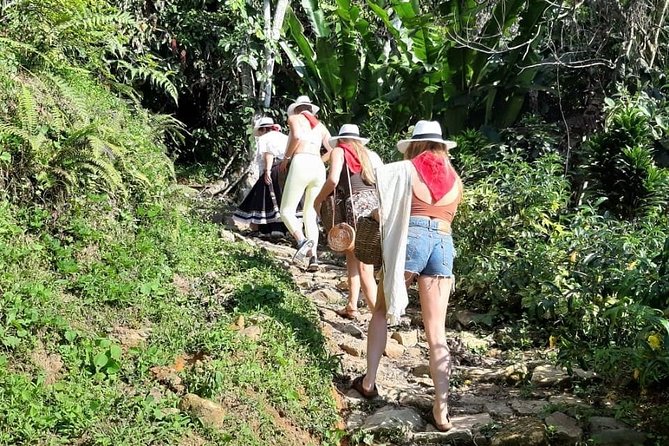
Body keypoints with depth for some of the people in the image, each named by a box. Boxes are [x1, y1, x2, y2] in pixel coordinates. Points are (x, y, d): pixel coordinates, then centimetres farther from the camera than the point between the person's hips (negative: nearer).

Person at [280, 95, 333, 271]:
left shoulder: (294, 118, 12)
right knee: (310, 215, 9)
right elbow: (332, 150, 14)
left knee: (287, 210, -1)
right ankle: (313, 256, -7)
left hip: (301, 163, -5)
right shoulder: (320, 126, 27)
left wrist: (286, 158, 1)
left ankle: (302, 240, -27)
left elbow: (297, 136, -10)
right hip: (319, 168, 5)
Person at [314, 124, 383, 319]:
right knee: (352, 254, 21)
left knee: (365, 269, -6)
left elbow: (333, 180, -6)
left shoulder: (339, 151, 10)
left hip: (358, 207, -6)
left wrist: (318, 200, 8)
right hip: (378, 206, 6)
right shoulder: (371, 154, 24)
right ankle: (352, 306, 19)